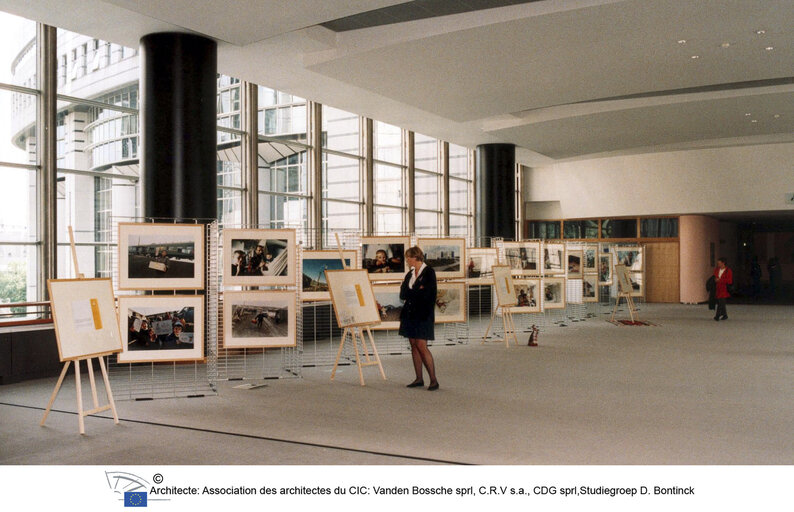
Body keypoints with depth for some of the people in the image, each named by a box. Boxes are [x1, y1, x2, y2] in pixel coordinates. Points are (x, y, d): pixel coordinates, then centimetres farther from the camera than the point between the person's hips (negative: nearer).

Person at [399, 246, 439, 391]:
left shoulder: (428, 272, -7)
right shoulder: (410, 273, 15)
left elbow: (426, 294, -15)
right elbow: (402, 294, 7)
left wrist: (410, 292, -8)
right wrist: (416, 292, -9)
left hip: (422, 315, -7)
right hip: (410, 313, 7)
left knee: (421, 346, -11)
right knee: (414, 346, 7)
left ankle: (433, 380, -4)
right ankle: (419, 379, 14)